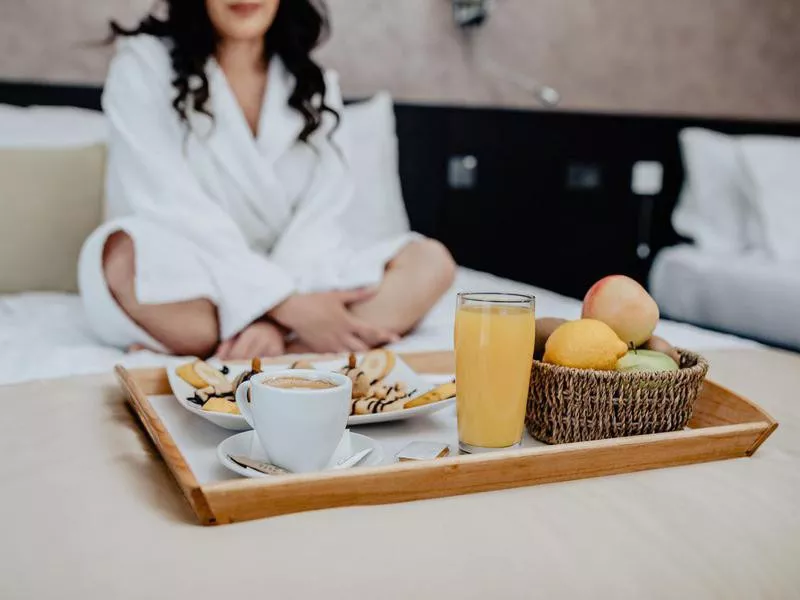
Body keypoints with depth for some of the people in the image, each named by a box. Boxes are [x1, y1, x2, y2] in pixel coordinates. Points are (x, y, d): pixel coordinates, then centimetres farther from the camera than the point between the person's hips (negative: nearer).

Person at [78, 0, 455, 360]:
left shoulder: (313, 83, 8)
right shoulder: (143, 66, -4)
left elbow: (324, 215, -3)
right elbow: (172, 207, -16)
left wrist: (275, 318, -22)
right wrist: (287, 305, -26)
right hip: (178, 287, -4)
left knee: (429, 262, -18)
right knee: (130, 258, -36)